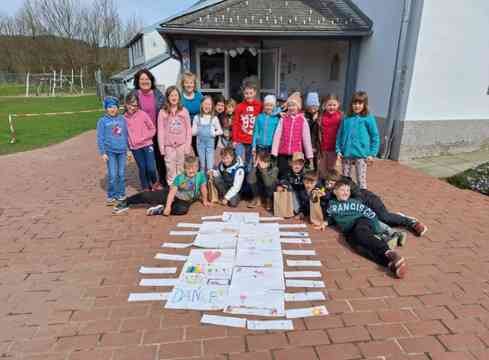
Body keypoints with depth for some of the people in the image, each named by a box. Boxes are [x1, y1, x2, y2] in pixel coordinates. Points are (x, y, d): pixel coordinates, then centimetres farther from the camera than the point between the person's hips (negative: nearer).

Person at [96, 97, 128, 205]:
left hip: (122, 151, 2)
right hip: (110, 151, -2)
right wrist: (103, 153, -5)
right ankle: (111, 196, 12)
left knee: (121, 174, 6)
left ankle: (121, 194, 19)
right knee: (112, 175, -3)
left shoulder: (122, 119, 7)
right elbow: (100, 138, 0)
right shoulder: (102, 121, 0)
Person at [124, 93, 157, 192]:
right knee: (142, 168, 11)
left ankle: (154, 182, 22)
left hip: (147, 145, -2)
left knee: (151, 168, -7)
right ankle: (146, 188, 26)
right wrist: (128, 145, 2)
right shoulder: (124, 118, 0)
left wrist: (144, 138, -11)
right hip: (135, 147, 2)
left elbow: (152, 129, -1)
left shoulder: (143, 114, -6)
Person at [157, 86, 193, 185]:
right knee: (170, 170, 5)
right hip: (169, 145, 0)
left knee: (181, 168, 10)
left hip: (182, 144, 0)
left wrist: (188, 145, -3)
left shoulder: (184, 111, 0)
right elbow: (160, 131, 0)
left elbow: (188, 129, 1)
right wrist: (162, 147, -4)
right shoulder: (162, 112, -1)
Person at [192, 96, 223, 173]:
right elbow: (193, 132, 2)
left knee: (210, 167, -3)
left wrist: (214, 133, -12)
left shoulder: (214, 118, -2)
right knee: (202, 166, 11)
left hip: (210, 144, -1)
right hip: (200, 143, 1)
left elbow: (220, 131, 4)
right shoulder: (197, 117, -1)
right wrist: (197, 131, -16)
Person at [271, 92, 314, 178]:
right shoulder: (283, 119, 3)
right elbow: (277, 136, -1)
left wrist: (310, 157, 0)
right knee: (282, 176, 7)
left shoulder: (303, 120, 0)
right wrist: (274, 153, -6)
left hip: (296, 154, -1)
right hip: (283, 154, 1)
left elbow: (306, 139, 0)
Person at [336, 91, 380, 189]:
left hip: (361, 154, -3)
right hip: (346, 154, 3)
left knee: (361, 180, -1)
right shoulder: (346, 119, 5)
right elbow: (339, 135, 9)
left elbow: (375, 137, -1)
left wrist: (372, 154, -6)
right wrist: (338, 150, 1)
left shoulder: (368, 119, -3)